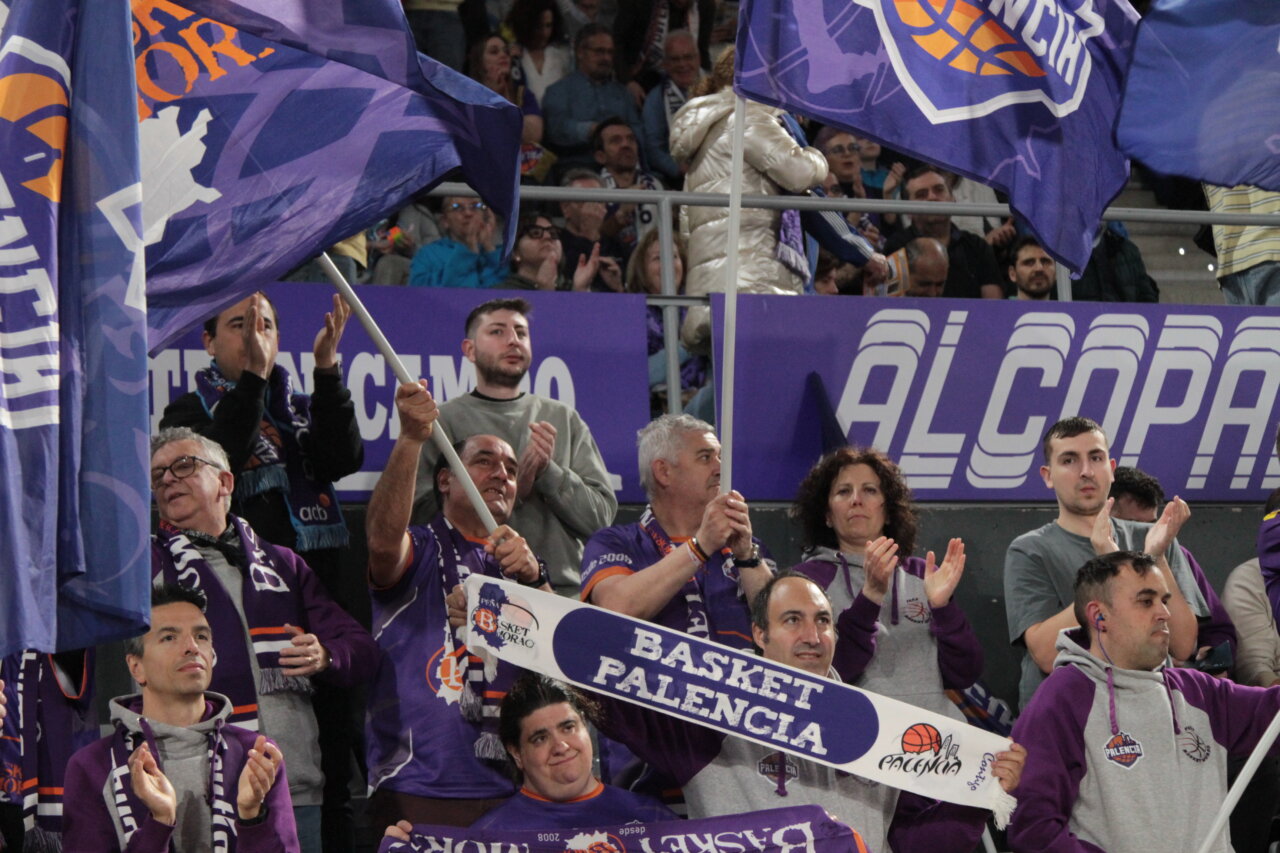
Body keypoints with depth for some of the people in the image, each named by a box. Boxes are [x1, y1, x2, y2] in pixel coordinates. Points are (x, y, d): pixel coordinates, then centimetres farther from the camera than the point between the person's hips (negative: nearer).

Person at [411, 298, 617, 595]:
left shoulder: (565, 419, 18)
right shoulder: (445, 420, 7)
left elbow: (601, 516, 9)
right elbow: (425, 515, -7)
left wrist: (548, 471, -5)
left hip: (563, 590, 3)